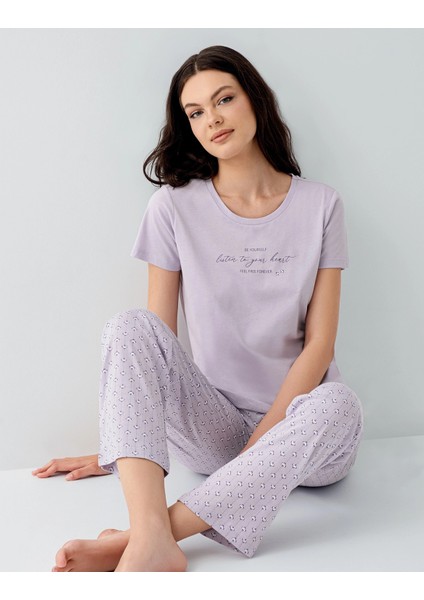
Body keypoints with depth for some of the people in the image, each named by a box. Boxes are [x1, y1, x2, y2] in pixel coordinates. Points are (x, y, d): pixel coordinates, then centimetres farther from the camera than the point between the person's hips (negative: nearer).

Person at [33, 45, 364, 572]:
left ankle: (148, 534, -37)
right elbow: (154, 339, 2)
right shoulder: (175, 205, 1)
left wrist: (263, 438, -14)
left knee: (337, 404, -35)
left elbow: (319, 342, -4)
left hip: (296, 420, 0)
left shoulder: (319, 205, 1)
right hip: (216, 426, 1)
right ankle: (153, 544, -42)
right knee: (128, 328, -24)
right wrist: (120, 440, -1)